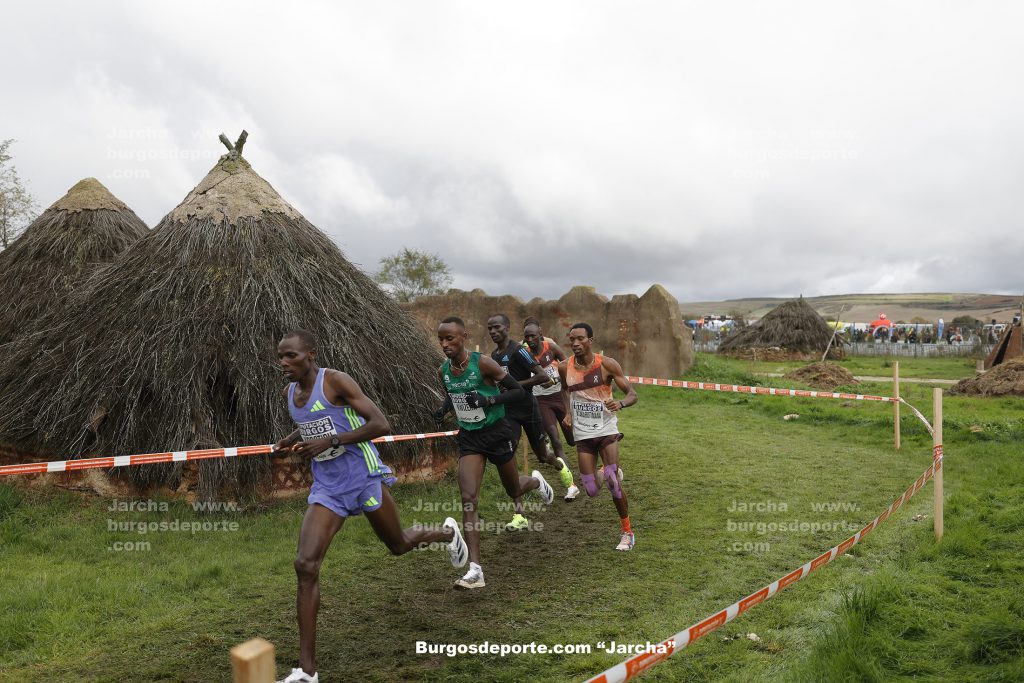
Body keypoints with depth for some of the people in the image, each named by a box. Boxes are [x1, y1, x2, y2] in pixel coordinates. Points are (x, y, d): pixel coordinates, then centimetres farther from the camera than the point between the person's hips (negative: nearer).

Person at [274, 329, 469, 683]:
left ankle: (446, 532, 52)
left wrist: (330, 441, -26)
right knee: (305, 565, -11)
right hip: (326, 487, 5)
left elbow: (381, 424, -22)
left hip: (363, 478, -5)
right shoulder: (289, 392, 3)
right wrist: (292, 439, 3)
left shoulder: (335, 381, -17)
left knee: (399, 545, 15)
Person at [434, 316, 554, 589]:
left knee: (514, 490, 17)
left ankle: (535, 482, 56)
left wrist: (489, 399, -28)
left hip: (496, 433, -3)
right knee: (468, 499, -13)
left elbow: (519, 391, -13)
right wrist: (443, 409, -3)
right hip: (469, 438, 3)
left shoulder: (483, 363, -19)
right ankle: (475, 570, -12)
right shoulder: (443, 371, -3)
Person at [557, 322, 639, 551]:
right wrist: (567, 413, 7)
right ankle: (611, 472, 37)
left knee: (612, 482, -12)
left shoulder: (607, 364, -10)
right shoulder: (565, 367, -2)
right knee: (591, 491, 0)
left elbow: (632, 394, -6)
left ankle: (627, 532, 9)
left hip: (606, 429, -3)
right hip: (582, 433, 3)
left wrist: (620, 404, -28)